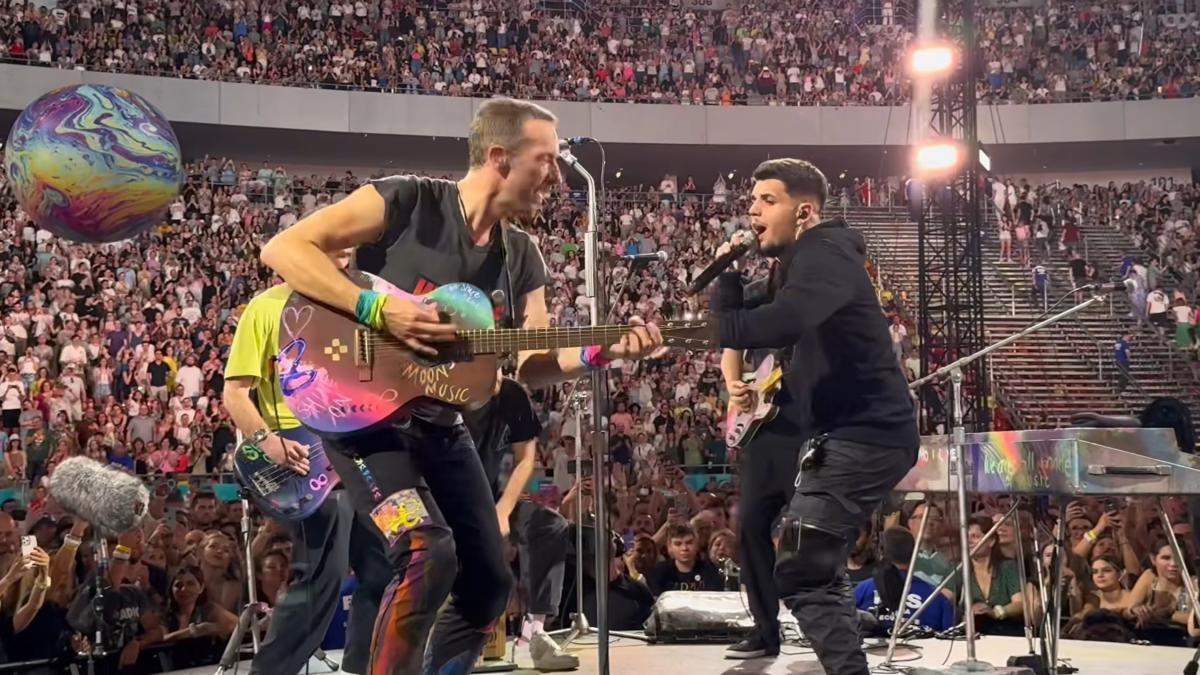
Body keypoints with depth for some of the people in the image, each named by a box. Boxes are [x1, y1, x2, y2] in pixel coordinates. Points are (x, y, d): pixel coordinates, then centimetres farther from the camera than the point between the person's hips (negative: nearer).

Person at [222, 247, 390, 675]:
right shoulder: (266, 308, -4)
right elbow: (235, 391, -7)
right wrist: (268, 441, -22)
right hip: (306, 454, -7)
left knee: (384, 567, 9)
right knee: (323, 576, -14)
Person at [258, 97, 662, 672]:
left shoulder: (522, 257, 7)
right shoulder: (407, 202, -13)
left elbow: (531, 365, 5)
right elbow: (283, 248, -19)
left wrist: (600, 353, -14)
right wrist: (378, 309, -27)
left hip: (441, 427, 8)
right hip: (364, 412, -8)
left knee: (488, 581, 10)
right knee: (429, 551, -28)